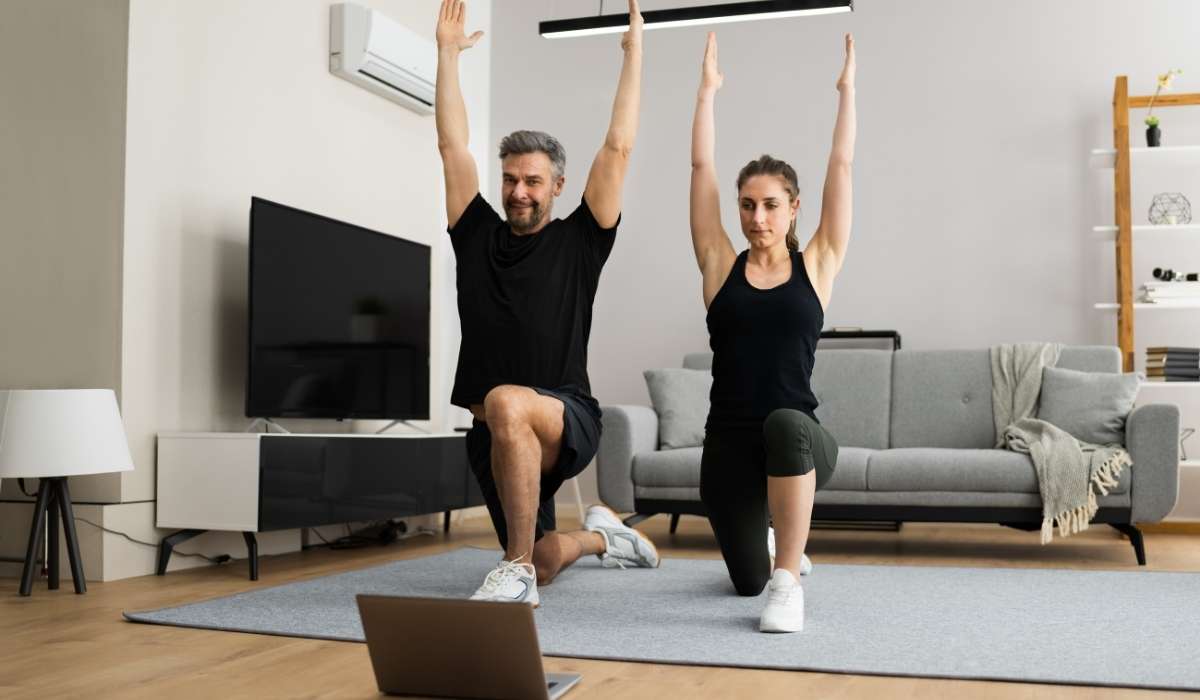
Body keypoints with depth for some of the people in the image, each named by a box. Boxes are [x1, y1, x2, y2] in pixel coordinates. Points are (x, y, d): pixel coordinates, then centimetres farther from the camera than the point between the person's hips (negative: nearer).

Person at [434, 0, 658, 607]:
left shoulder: (579, 241, 0)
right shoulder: (477, 235, 9)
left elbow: (618, 147, -4)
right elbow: (452, 146, 7)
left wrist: (634, 51, -1)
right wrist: (448, 51, 8)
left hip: (567, 420, -5)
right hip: (497, 434, 5)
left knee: (506, 404, -41)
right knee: (544, 563, 14)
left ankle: (517, 572, -28)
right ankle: (599, 535, 51)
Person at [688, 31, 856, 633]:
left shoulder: (816, 266, 3)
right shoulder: (720, 266, 5)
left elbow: (842, 166, 2)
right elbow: (701, 166, 4)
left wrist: (847, 87, 8)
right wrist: (708, 89, 9)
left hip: (799, 441, -2)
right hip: (728, 446, 3)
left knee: (785, 423, -40)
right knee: (747, 580, 12)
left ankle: (789, 582, -27)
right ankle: (776, 548, 52)